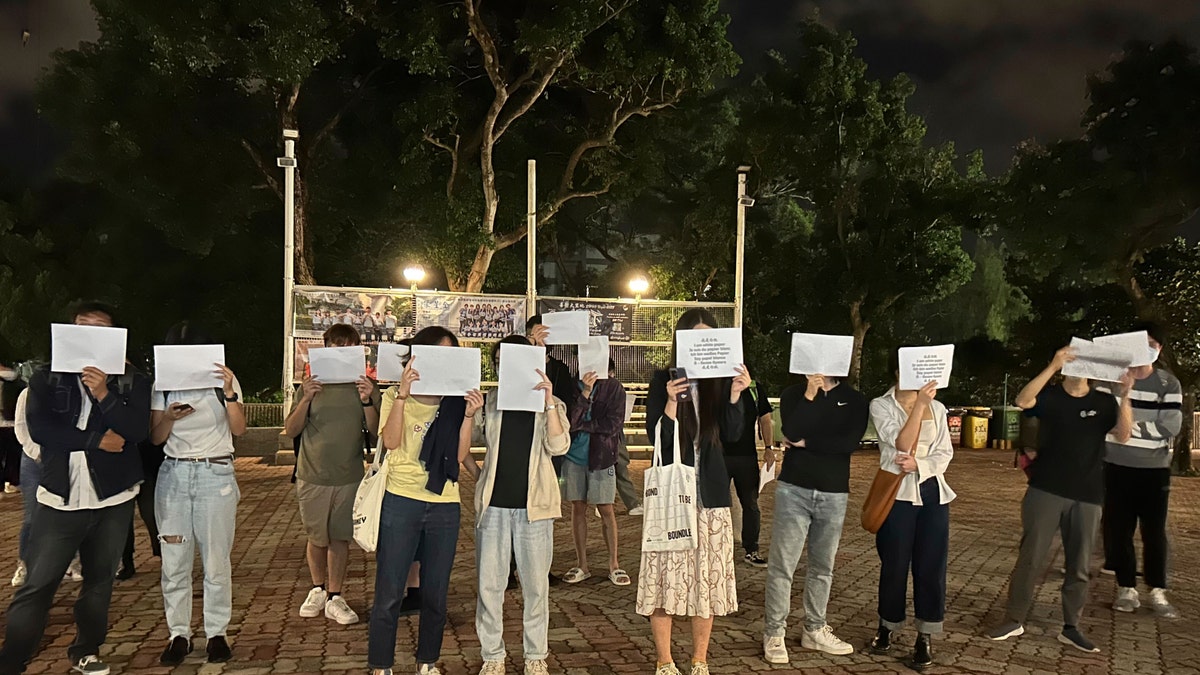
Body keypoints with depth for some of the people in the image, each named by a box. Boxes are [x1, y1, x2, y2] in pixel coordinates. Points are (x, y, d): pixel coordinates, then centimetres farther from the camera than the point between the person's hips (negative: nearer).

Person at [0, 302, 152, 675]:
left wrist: (104, 395, -23)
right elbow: (39, 429, -10)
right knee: (36, 586, -3)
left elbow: (138, 430, -12)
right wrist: (97, 440, -13)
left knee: (100, 581, 12)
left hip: (113, 500, 1)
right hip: (60, 499, -1)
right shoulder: (46, 379, 4)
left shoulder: (131, 380, 2)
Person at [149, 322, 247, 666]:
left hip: (216, 474, -2)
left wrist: (229, 392, -21)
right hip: (174, 474, 2)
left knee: (216, 560, 1)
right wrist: (169, 417, -15)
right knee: (174, 561, 2)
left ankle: (216, 633, 12)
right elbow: (155, 437, 5)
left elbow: (239, 428, -7)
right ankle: (179, 634, 14)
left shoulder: (222, 380, 2)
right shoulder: (163, 385, 6)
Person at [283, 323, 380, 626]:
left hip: (349, 477, 0)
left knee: (340, 538, 6)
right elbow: (291, 430, -3)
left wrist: (367, 402, -22)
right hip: (313, 475, 0)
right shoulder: (311, 385, 1)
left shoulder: (365, 386, 1)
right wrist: (306, 400, -18)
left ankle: (334, 598, 18)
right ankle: (318, 590, 33)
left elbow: (375, 429, -5)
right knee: (317, 538, 12)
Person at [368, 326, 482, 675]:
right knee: (389, 592, 2)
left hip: (444, 506, 2)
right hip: (401, 502, -2)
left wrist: (469, 415, -13)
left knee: (436, 593, 11)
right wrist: (402, 395, -21)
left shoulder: (457, 402, 6)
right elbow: (391, 441, -14)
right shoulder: (396, 396, 2)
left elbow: (459, 454, -2)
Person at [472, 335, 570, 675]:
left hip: (533, 505, -1)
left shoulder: (550, 404, 4)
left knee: (536, 584, 6)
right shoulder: (491, 403, 8)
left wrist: (548, 401, -18)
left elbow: (558, 446, -12)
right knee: (489, 584, 4)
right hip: (493, 503, 2)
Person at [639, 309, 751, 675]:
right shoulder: (663, 380, -2)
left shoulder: (721, 380, 4)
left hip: (710, 491, 2)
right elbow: (657, 436, -8)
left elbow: (732, 434, -5)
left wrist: (735, 395, -20)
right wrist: (671, 401, -24)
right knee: (666, 575, 0)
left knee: (707, 576, 7)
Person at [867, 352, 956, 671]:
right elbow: (902, 444, -15)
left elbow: (945, 453, 5)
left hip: (933, 493, 3)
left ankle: (925, 637, 13)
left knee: (931, 565, 2)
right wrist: (919, 403, -17)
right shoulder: (881, 405, -2)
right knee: (894, 564, 5)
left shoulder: (937, 408, 9)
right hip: (898, 493, -3)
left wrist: (920, 464, -14)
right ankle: (887, 627, 24)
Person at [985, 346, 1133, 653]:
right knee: (1030, 558, 1)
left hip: (1087, 497, 2)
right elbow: (1022, 400, -21)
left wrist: (1125, 397, -21)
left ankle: (1071, 627, 20)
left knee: (1080, 565, 8)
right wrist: (1052, 367, -28)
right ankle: (1015, 619, 10)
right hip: (1045, 491, -2)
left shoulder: (1104, 402, 6)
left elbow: (1122, 436, -9)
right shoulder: (1049, 395, 0)